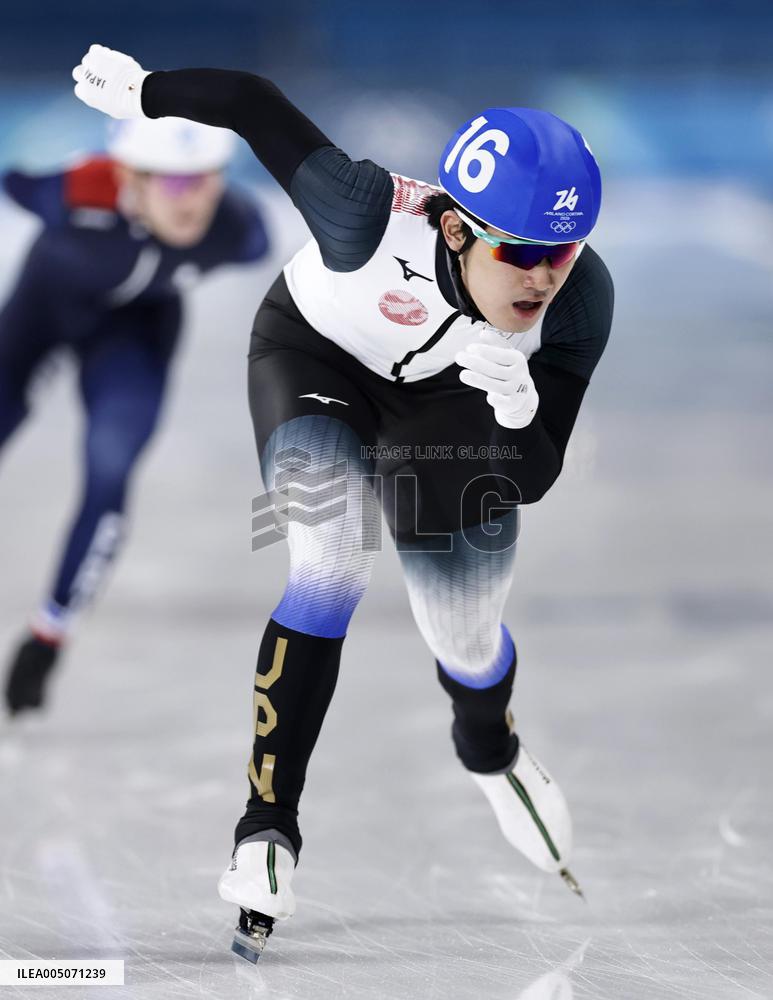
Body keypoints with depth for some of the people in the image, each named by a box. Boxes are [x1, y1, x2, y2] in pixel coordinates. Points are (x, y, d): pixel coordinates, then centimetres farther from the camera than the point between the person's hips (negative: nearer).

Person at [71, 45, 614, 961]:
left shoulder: (580, 298, -32)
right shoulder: (375, 219, -42)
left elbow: (533, 481, -26)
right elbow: (256, 104, -27)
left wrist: (516, 409, -48)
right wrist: (140, 90, -11)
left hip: (447, 392, 3)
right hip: (314, 354, -3)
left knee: (468, 646, 7)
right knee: (332, 566, -28)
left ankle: (489, 751, 45)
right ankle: (269, 825, -14)